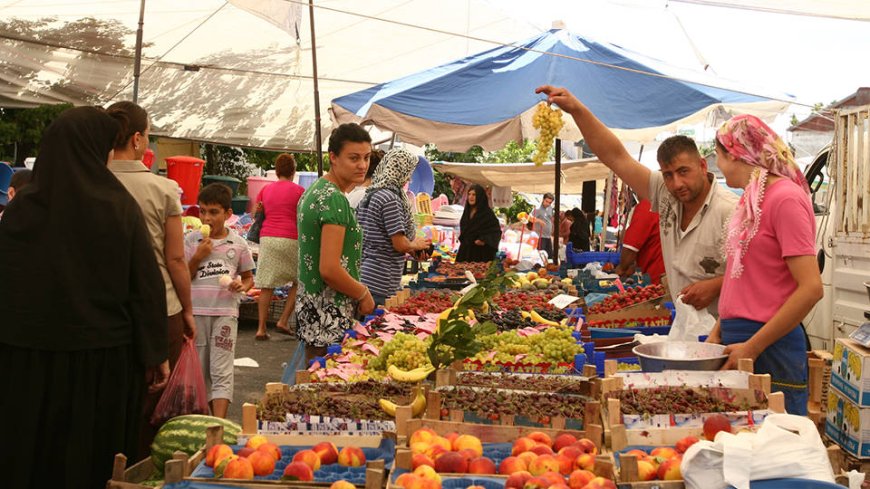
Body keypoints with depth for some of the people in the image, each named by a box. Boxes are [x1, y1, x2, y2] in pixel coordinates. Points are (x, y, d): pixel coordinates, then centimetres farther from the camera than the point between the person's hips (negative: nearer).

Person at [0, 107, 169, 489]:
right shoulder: (121, 208, -8)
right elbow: (148, 286, -8)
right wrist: (155, 355, -2)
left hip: (31, 356, 1)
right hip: (105, 357, -1)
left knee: (31, 453, 15)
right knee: (94, 455, 12)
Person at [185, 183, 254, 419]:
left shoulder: (238, 243, 3)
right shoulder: (191, 240, 3)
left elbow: (248, 277, 13)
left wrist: (242, 286, -10)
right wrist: (198, 257, -11)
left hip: (225, 312, -2)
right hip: (196, 311, 2)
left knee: (221, 372, -8)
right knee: (201, 370, 11)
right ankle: (212, 414, 26)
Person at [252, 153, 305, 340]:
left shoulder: (266, 189, 12)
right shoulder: (298, 191, 0)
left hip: (267, 238, 4)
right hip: (290, 239, -4)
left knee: (266, 285, 5)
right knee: (299, 281, 12)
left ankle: (261, 328, 6)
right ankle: (283, 321, 6)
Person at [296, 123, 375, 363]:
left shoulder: (314, 190, 13)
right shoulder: (335, 200, -18)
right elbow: (329, 270, -24)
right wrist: (363, 294, -8)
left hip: (310, 304, 10)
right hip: (330, 316, -10)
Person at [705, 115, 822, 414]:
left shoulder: (785, 198, -13)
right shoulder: (752, 198, 13)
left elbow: (811, 289, -18)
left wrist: (752, 347, -18)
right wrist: (718, 333, 11)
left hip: (770, 348, -8)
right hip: (739, 343, 8)